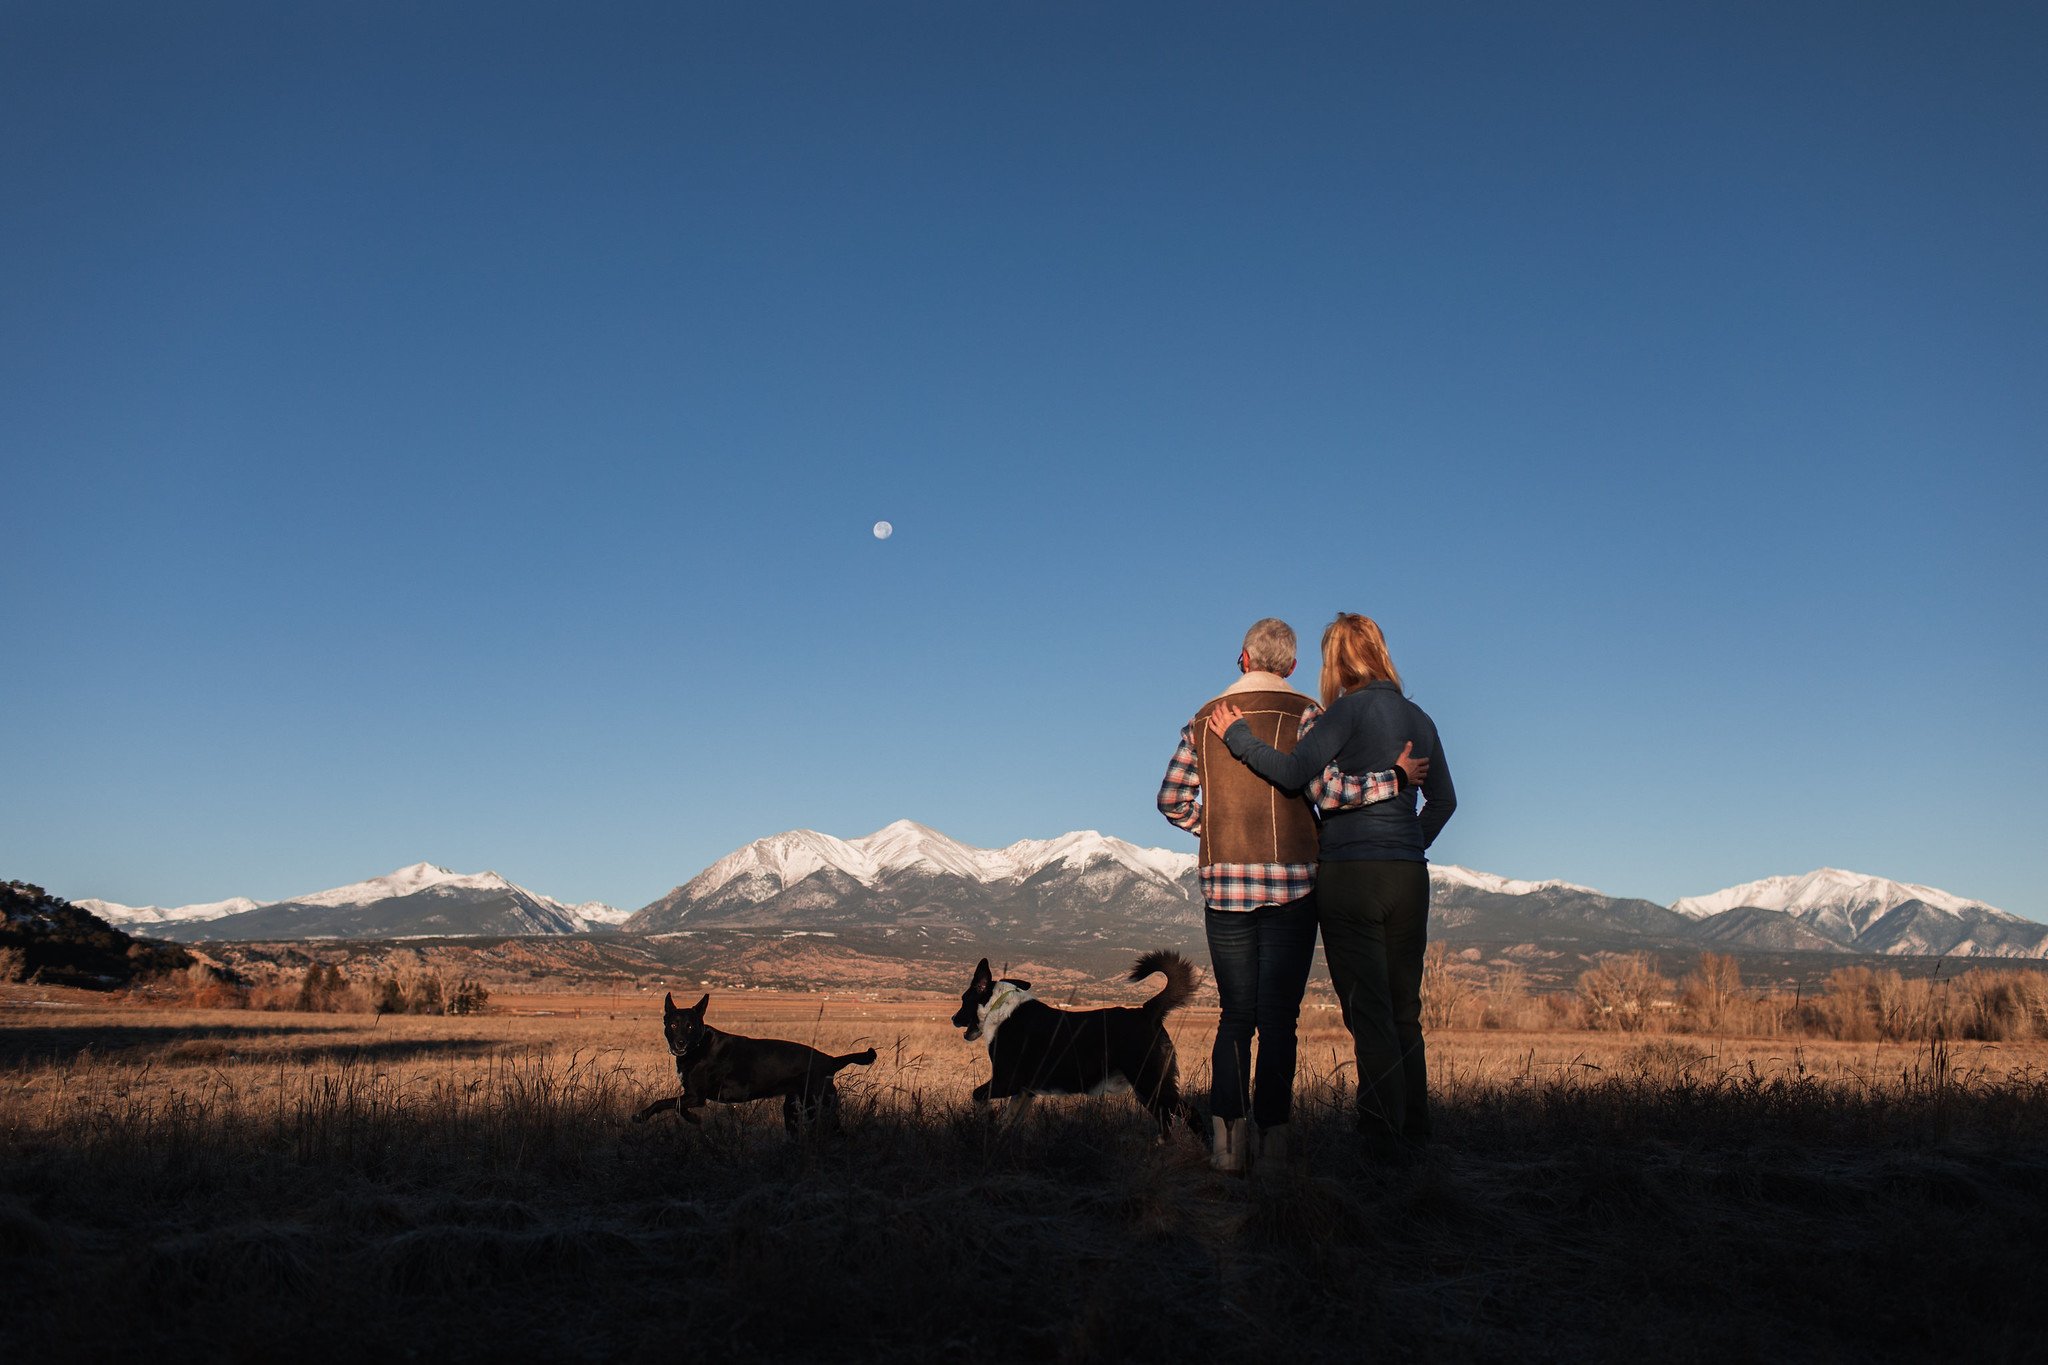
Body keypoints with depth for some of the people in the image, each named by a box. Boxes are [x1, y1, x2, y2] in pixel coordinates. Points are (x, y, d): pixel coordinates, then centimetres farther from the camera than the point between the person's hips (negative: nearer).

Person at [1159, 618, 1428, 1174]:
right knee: (1278, 1015, 2)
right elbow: (1325, 791, -12)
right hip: (1291, 881, -3)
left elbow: (1172, 800, 9)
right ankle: (1271, 1135, 0)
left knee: (1236, 1014, 9)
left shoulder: (1204, 719, 10)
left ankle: (1226, 1129, -2)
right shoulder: (1301, 713, -2)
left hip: (1223, 883, 3)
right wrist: (1396, 777, -4)